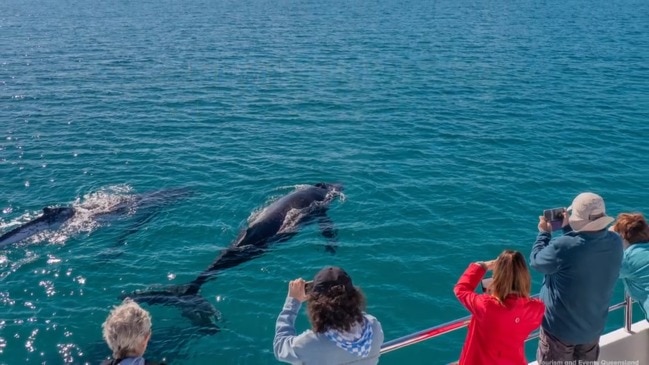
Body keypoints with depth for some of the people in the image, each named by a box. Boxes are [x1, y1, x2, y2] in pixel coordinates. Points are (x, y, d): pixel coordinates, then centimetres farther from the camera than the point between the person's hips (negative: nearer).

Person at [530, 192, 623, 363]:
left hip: (560, 329, -5)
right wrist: (568, 228, 9)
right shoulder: (615, 242, -12)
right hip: (594, 327, 5)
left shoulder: (563, 247, -33)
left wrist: (544, 232, 0)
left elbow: (536, 261, -13)